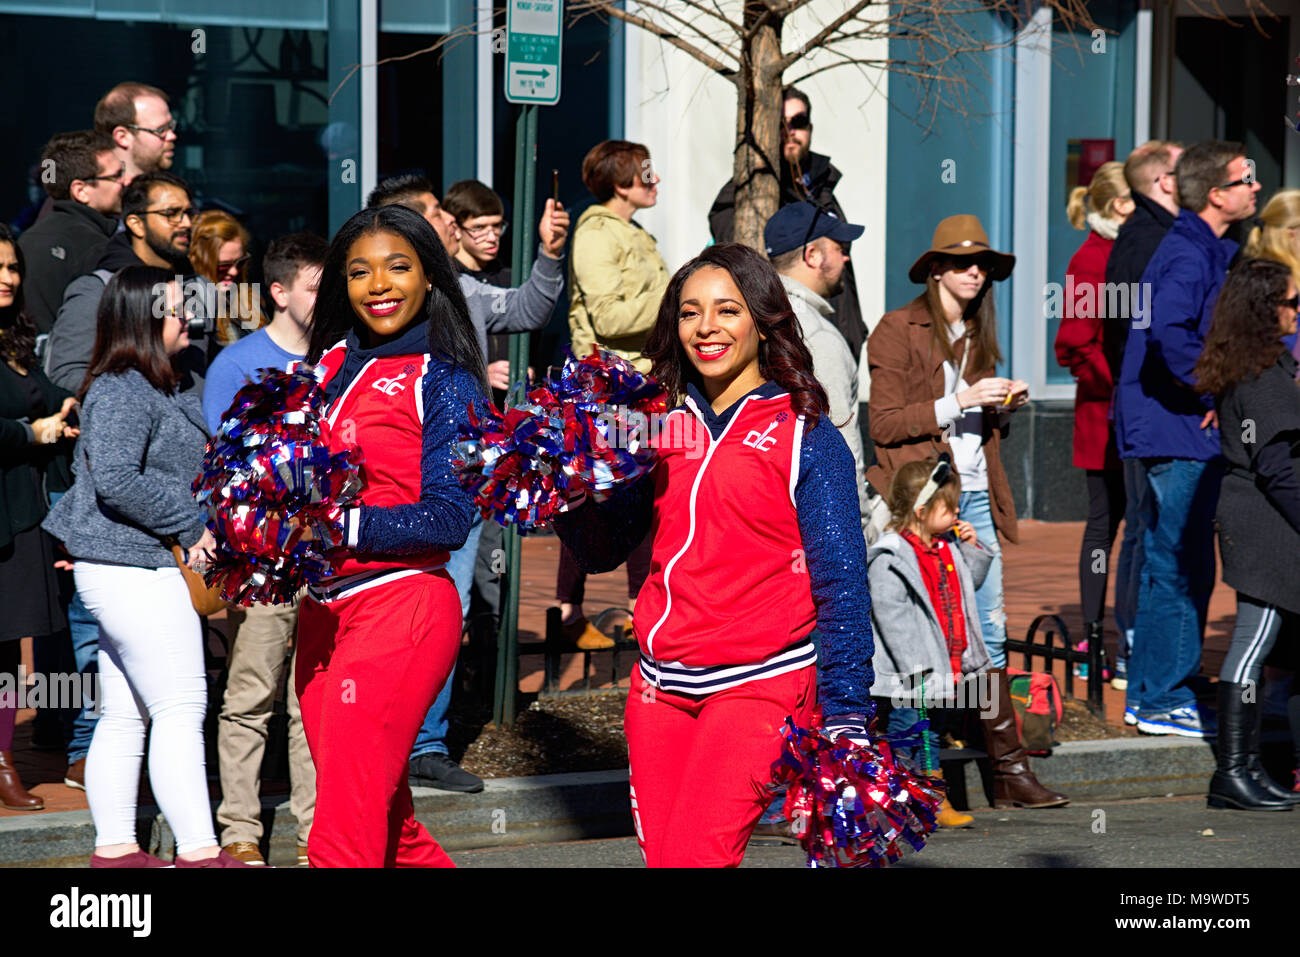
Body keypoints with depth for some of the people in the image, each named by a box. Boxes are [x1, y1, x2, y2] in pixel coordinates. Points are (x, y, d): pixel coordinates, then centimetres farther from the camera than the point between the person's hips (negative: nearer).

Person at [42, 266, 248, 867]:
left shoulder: (148, 388, 16)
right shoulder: (124, 391, -15)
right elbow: (115, 480, -26)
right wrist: (189, 525, -17)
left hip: (126, 570, 10)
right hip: (135, 569, -10)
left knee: (124, 715, 11)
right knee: (181, 711, -11)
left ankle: (114, 848, 15)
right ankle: (198, 852, -12)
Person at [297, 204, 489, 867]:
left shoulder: (445, 382, -5)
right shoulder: (333, 364, 13)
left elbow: (447, 519, -13)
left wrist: (339, 525, -20)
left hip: (400, 607, -7)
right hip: (323, 609, 7)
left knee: (343, 841, -11)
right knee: (386, 826, 15)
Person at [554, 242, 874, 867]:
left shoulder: (804, 436, -2)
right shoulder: (664, 426, 12)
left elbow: (840, 581, -4)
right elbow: (602, 550, 17)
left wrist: (846, 716, -10)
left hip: (761, 684, -5)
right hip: (659, 686, 5)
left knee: (693, 857, -17)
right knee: (660, 857, 5)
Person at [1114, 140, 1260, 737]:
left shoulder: (1208, 251, 15)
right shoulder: (1188, 255, -17)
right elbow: (1169, 333, -32)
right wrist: (1214, 392, -22)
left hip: (1177, 429, 10)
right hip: (1178, 431, -10)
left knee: (1169, 564, 15)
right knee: (1180, 566, -6)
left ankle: (1148, 691, 22)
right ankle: (1165, 700, -2)